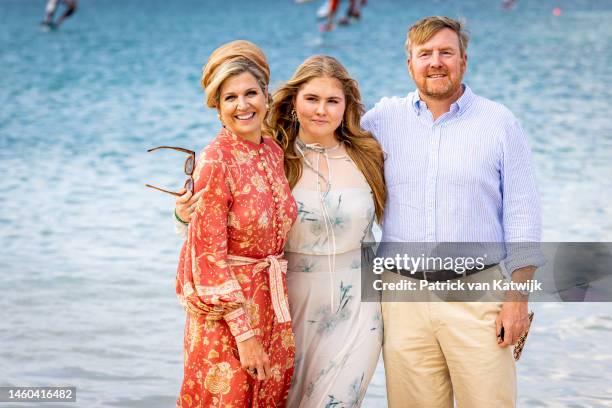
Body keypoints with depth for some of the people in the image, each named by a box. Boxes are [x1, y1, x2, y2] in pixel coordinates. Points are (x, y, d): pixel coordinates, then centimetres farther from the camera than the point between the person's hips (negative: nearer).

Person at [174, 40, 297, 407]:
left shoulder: (273, 151, 4)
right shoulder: (214, 163, -15)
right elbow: (210, 255, -16)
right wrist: (244, 332, -17)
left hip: (272, 306, 6)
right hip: (225, 308, -6)